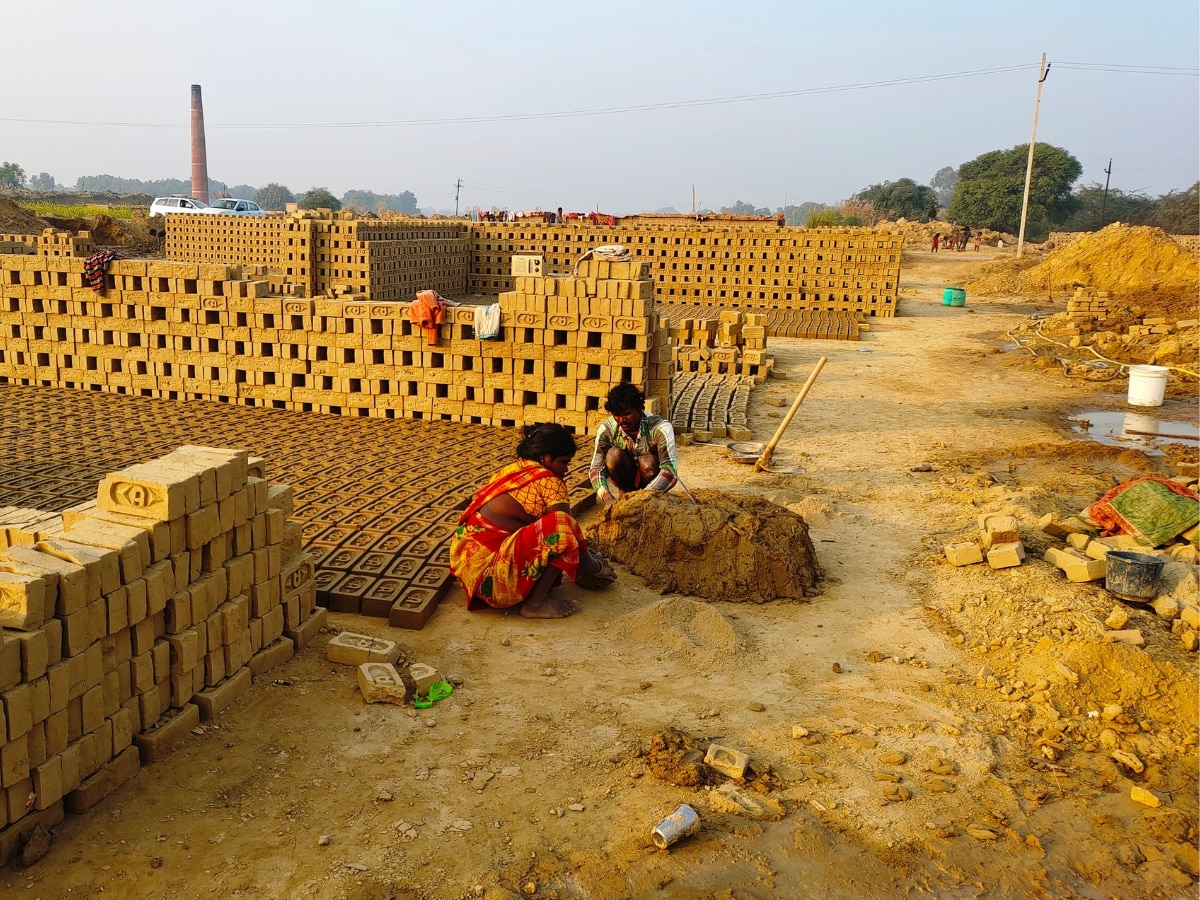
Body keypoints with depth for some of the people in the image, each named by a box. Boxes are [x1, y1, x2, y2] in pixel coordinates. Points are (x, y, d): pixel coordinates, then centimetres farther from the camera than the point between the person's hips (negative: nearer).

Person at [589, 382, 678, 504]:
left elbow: (670, 468, -37)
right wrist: (607, 497, -42)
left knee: (648, 461, -33)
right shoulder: (606, 429, -20)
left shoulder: (660, 428, -28)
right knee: (613, 454, -28)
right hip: (625, 478, 2)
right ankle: (623, 493, -5)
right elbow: (595, 468, -22)